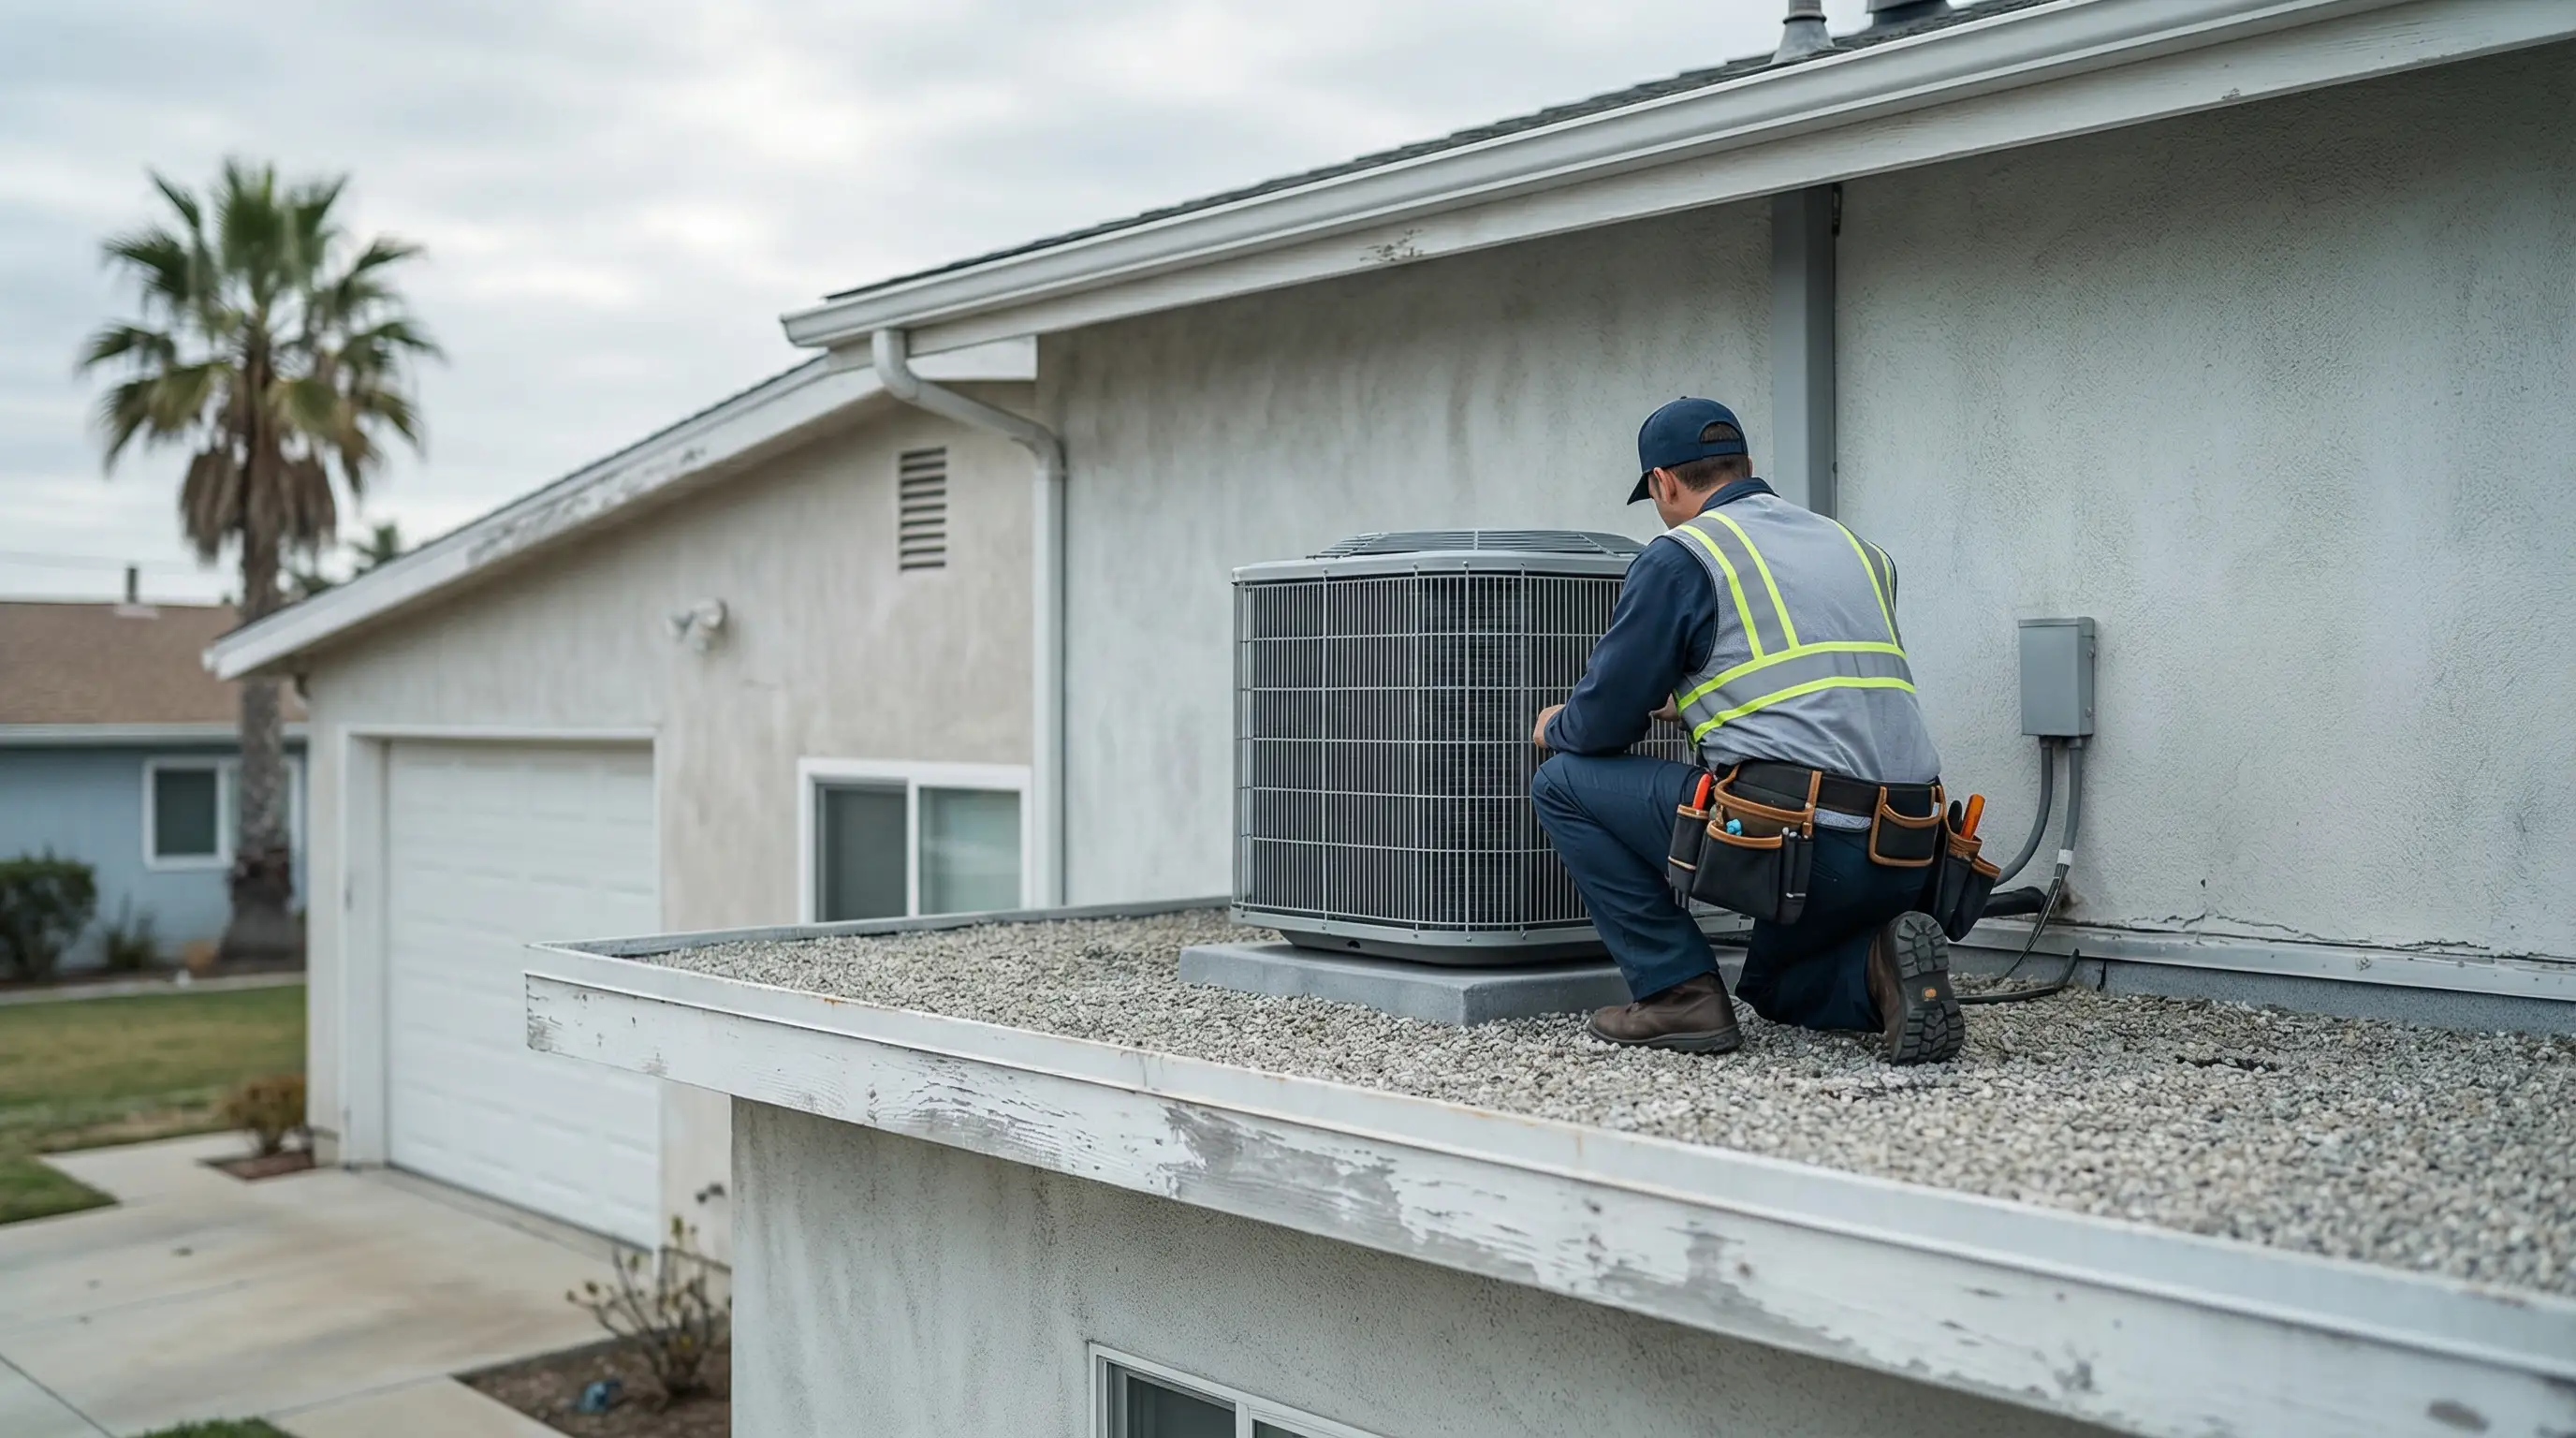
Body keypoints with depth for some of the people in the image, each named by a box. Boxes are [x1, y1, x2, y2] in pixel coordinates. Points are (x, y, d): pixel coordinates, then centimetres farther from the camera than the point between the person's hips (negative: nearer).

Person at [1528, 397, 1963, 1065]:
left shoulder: (1680, 556, 1)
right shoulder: (1858, 550, 21)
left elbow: (1604, 721, 1)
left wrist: (1556, 728, 25)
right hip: (1905, 859, 8)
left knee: (1563, 784, 10)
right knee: (1773, 985, 34)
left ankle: (1678, 992, 6)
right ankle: (1878, 968, 1)